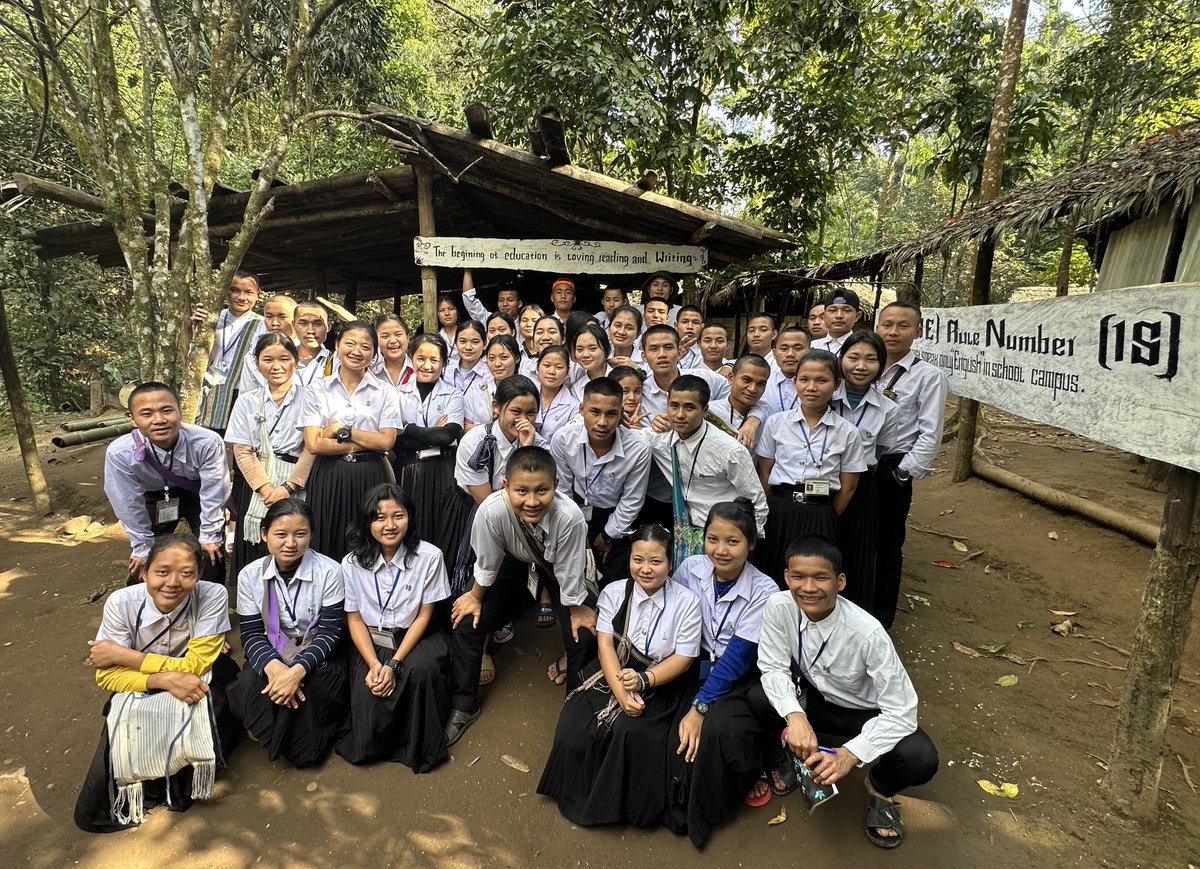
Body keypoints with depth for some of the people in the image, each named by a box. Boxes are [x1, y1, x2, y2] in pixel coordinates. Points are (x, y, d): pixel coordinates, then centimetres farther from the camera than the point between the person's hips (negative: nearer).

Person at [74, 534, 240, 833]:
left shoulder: (213, 596, -28)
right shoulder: (121, 602, -23)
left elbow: (194, 666, -23)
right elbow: (107, 675, -17)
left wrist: (123, 655, -23)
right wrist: (164, 679, -35)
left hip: (199, 678, -1)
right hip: (140, 688, 1)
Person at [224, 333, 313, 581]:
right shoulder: (247, 401, 9)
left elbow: (312, 449, -5)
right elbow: (242, 452, 3)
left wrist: (287, 488, -12)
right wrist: (267, 489, -8)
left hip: (297, 487, -2)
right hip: (255, 488, 2)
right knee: (256, 559, 3)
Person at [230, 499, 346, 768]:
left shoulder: (329, 572, -15)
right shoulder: (250, 575, -5)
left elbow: (329, 632, -15)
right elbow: (251, 634, -6)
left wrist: (297, 671, -32)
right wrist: (273, 666, -28)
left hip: (316, 655, -3)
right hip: (271, 655, 3)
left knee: (302, 692, -29)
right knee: (247, 690, -25)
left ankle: (305, 749, 3)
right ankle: (277, 741, 4)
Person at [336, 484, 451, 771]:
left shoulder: (429, 557, -13)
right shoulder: (353, 562, -5)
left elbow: (423, 616, -8)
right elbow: (354, 619, 0)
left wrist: (394, 664, -17)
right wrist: (374, 664, -16)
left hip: (414, 638, -1)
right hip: (371, 641, 2)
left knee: (422, 668, -33)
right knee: (368, 692, -25)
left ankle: (420, 747, -7)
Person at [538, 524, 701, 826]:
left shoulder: (687, 602, -10)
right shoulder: (614, 593, -2)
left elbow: (683, 659, -9)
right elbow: (605, 645, -8)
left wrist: (643, 681, -24)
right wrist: (621, 693, -23)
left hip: (663, 684, -3)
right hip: (615, 676, 3)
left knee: (630, 731, -28)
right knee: (575, 725, -19)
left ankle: (617, 802, 0)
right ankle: (580, 796, 10)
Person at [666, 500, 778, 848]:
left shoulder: (763, 591, -19)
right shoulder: (691, 569, -10)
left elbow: (737, 658, -19)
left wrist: (700, 706, -23)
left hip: (743, 679, -3)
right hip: (700, 668, 3)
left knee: (717, 727, -30)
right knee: (681, 734, -22)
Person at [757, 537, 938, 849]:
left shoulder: (867, 633, -32)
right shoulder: (778, 607, -25)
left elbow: (901, 711, -27)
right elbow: (774, 669, -17)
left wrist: (846, 756, -36)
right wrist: (795, 717, -36)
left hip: (864, 713, -2)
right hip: (810, 698, 2)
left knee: (920, 760, -30)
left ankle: (880, 788, 9)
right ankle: (791, 752, 9)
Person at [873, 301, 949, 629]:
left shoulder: (929, 376, -8)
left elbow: (930, 434, -11)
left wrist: (904, 474, -13)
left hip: (892, 470, -4)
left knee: (887, 546, 9)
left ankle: (880, 619, 27)